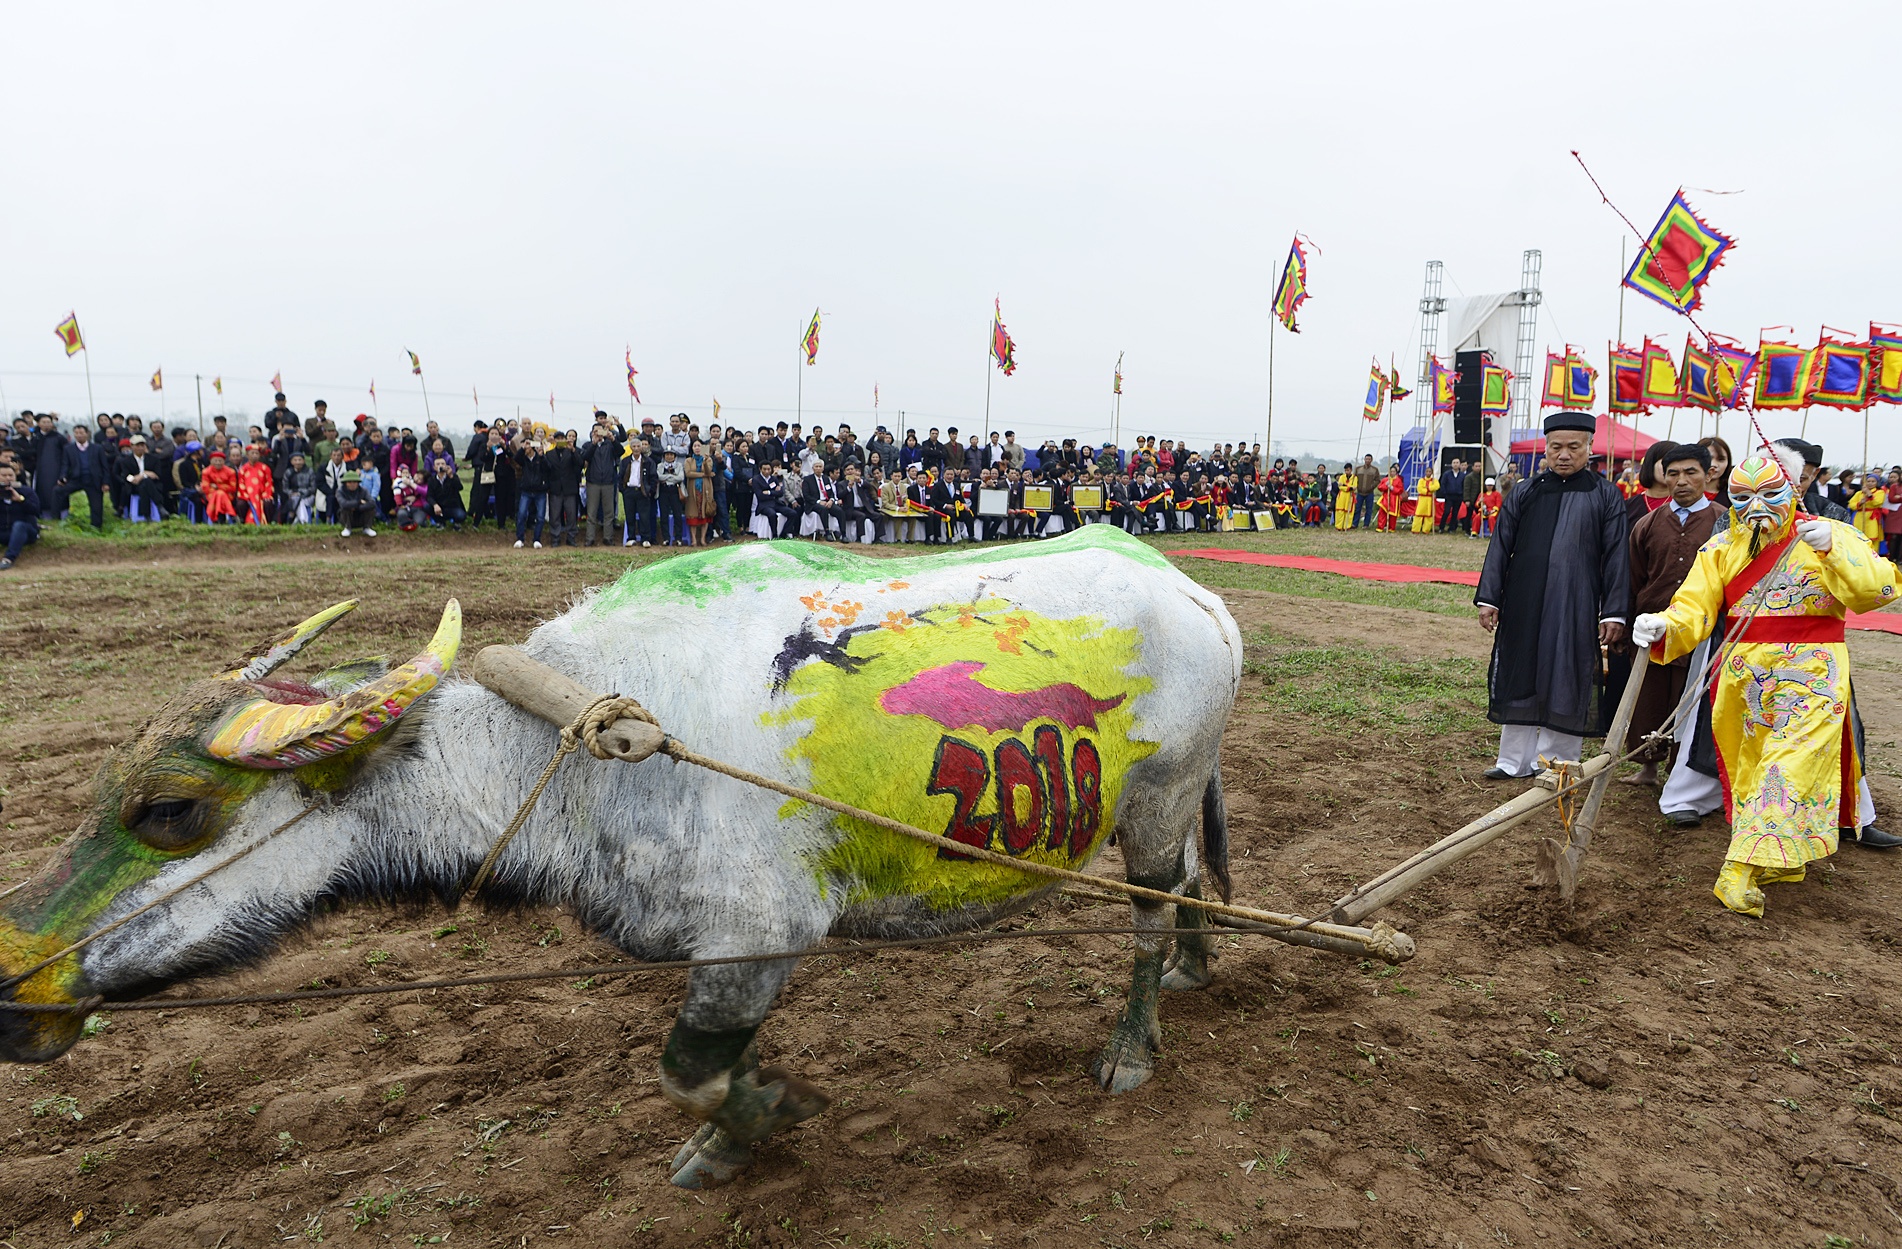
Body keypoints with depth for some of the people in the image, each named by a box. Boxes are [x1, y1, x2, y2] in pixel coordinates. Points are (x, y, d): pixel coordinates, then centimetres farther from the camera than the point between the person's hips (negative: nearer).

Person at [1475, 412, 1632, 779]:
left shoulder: (1606, 497, 2)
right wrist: (1488, 598, 0)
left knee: (1565, 685, 4)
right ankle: (1515, 760, 19)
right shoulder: (1524, 495, 7)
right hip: (1523, 607, 2)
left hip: (1575, 610, -2)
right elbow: (1500, 548, 7)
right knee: (1519, 680, 8)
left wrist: (1614, 612, -7)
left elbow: (1616, 556, -1)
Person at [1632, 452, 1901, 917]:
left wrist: (1835, 548, -24)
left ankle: (1741, 871, -14)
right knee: (1750, 767, 10)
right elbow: (1694, 609, -5)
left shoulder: (1831, 535, 1)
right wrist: (1662, 626, -26)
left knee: (1790, 766, -12)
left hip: (1812, 673, -3)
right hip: (1744, 676, 3)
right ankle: (1784, 860, 28)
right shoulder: (1722, 549, 6)